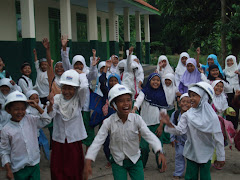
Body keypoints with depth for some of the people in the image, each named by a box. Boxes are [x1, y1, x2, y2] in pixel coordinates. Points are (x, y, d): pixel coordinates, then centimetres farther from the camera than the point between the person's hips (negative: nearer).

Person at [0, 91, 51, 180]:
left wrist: (37, 107, -6)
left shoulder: (30, 120, -1)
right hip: (19, 169, -2)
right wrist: (8, 169, -6)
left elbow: (46, 120, 3)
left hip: (35, 164, 2)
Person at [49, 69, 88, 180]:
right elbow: (49, 116, -16)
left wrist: (81, 74, -10)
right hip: (58, 141, 1)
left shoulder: (78, 100, -5)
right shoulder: (57, 99, -2)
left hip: (74, 141, -1)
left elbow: (84, 87, -26)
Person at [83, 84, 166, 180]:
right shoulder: (108, 122, -16)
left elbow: (149, 135, -20)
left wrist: (160, 152, -36)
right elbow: (98, 141, -19)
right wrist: (88, 162, -29)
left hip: (135, 160, 1)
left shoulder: (137, 119, -14)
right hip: (118, 162, 0)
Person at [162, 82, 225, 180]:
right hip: (191, 152, 2)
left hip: (206, 154, -2)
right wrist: (169, 124, -29)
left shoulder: (211, 116, -16)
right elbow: (180, 130, -10)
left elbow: (218, 137, -10)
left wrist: (221, 157, -5)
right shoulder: (188, 115, -8)